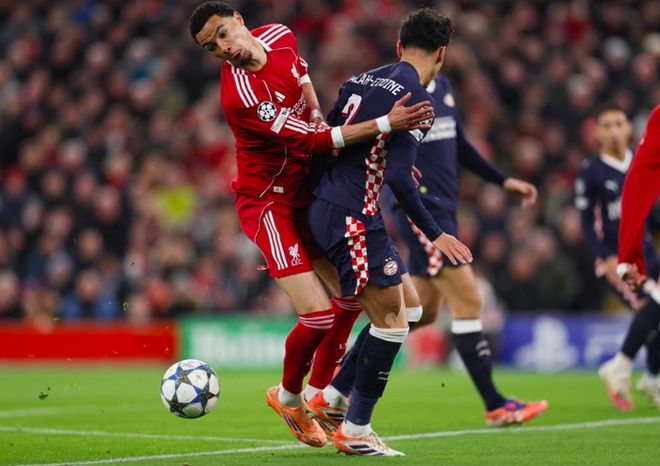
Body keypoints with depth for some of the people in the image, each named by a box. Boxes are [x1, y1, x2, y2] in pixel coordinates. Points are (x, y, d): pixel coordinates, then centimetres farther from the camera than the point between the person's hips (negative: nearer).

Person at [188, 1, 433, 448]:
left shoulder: (279, 37, -5)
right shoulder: (240, 95, -30)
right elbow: (312, 141, -30)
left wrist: (317, 114, 6)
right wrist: (384, 124, -33)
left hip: (305, 191, 8)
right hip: (269, 204, -8)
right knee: (318, 315, -15)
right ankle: (288, 397, 14)